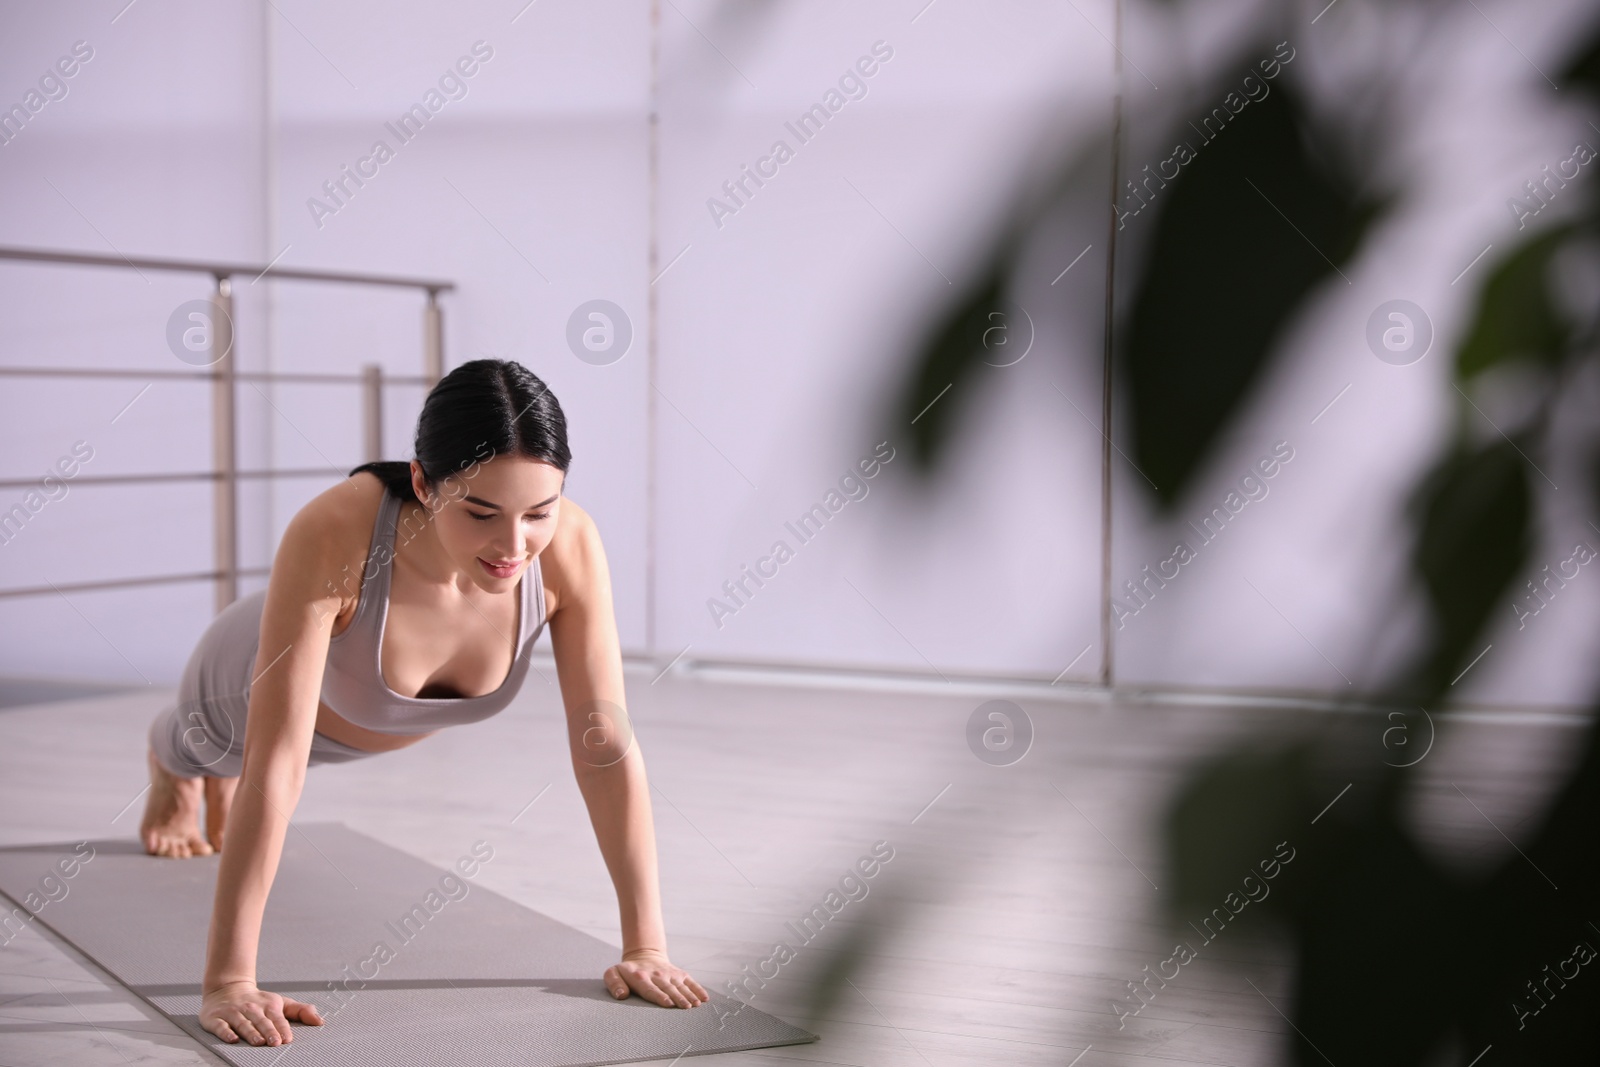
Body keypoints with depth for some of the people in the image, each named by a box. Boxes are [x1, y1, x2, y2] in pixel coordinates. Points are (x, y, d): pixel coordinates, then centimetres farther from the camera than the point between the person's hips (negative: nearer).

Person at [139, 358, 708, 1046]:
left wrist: (645, 945, -32)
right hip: (258, 684, -2)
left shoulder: (570, 546, -39)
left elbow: (607, 745, -33)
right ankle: (171, 771, 73)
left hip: (392, 720, 3)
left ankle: (222, 785, 74)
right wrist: (227, 982, -49)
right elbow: (275, 763, -49)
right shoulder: (333, 535, -49)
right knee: (201, 748, 37)